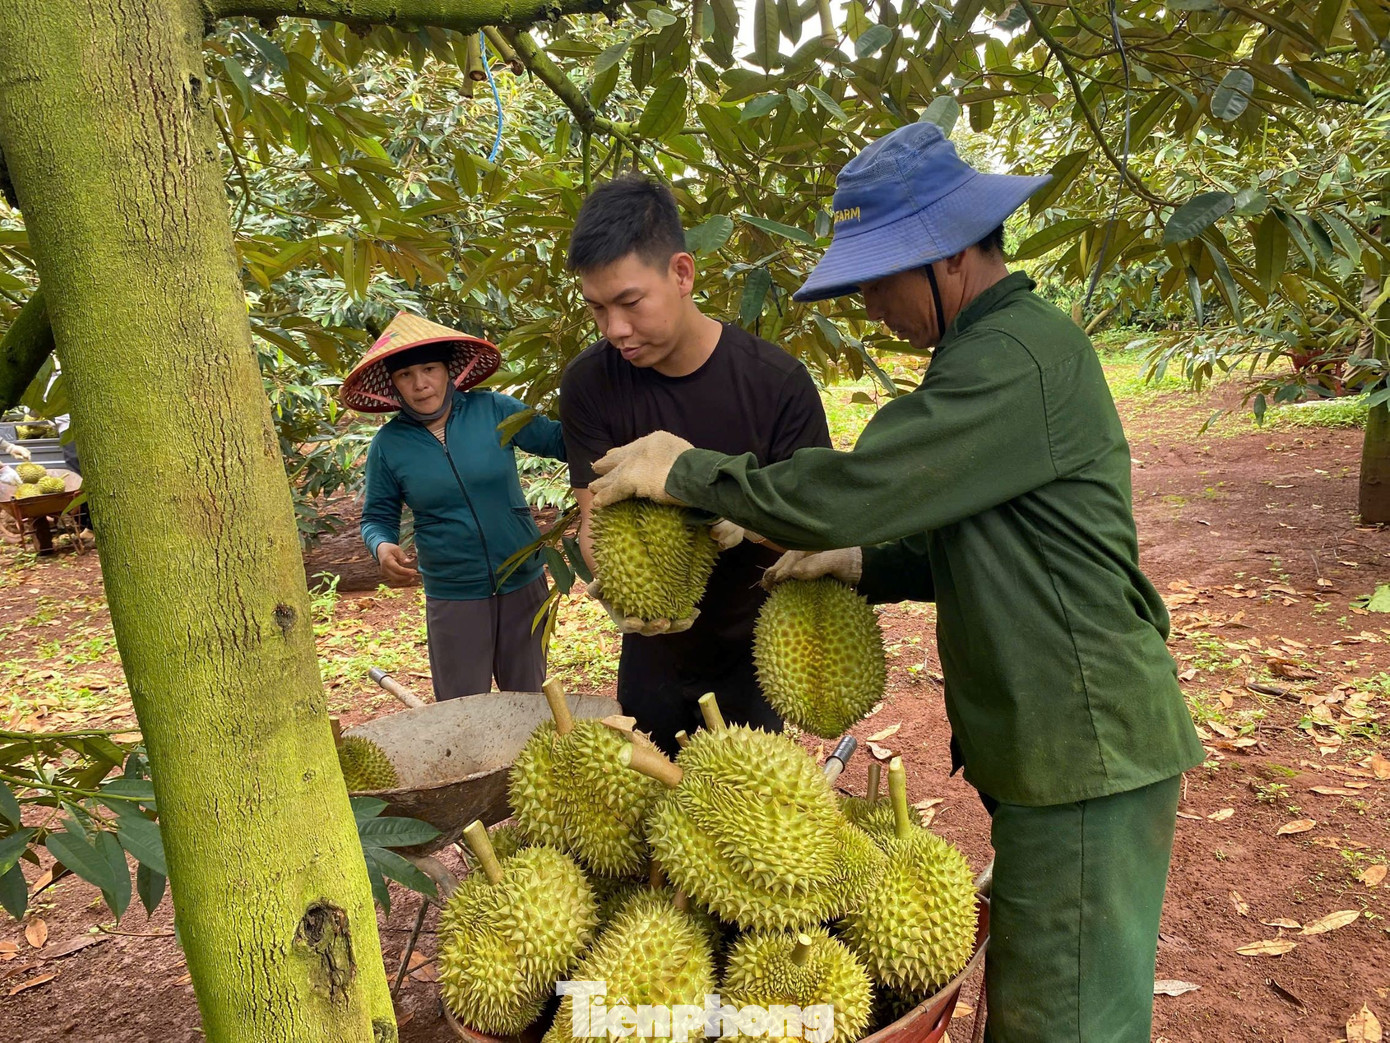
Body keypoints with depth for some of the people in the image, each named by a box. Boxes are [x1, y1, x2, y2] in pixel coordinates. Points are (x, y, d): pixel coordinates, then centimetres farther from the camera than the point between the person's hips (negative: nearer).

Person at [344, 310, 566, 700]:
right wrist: (383, 548, -16)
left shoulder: (494, 410, -6)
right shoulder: (388, 444, -4)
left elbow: (560, 440, -3)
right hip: (453, 598, -1)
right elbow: (377, 518, 6)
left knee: (529, 705, 17)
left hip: (523, 584, 1)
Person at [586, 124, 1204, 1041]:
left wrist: (685, 471, -12)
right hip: (1060, 747, 10)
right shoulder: (1006, 347, 14)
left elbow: (847, 493, -26)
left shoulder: (1020, 356, -20)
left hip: (1086, 755, -10)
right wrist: (865, 566, 7)